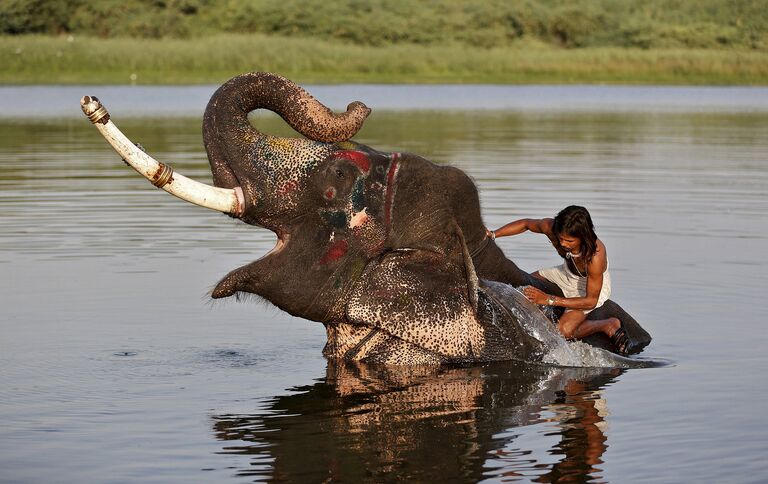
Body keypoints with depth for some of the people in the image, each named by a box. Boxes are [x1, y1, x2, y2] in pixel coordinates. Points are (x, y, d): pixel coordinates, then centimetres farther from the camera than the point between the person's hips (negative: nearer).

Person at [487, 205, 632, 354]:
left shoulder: (595, 255, -41)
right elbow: (526, 223, -4)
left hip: (593, 286, -6)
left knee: (564, 331, -25)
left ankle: (609, 325, -2)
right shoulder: (550, 227, -29)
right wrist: (493, 234, -12)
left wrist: (549, 300, -37)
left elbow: (591, 301, -32)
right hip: (567, 274, 6)